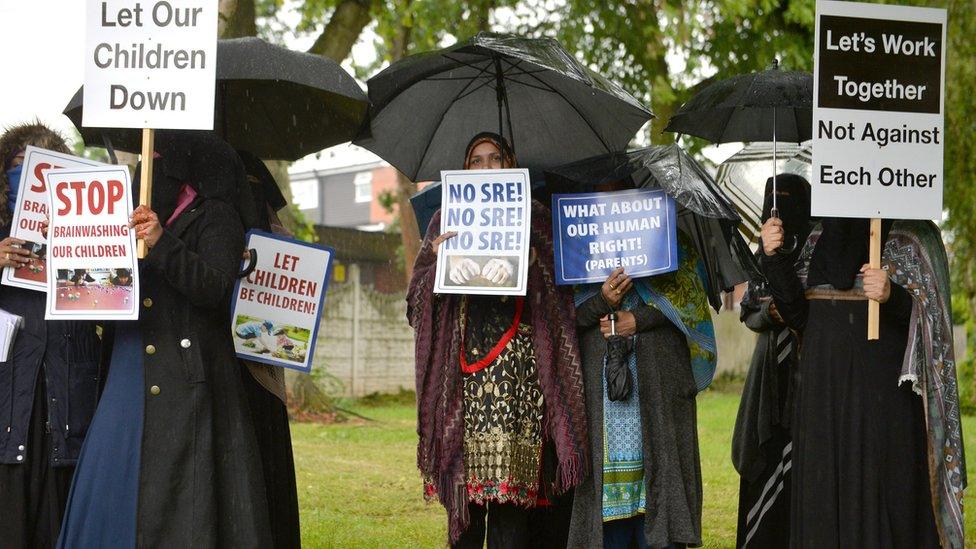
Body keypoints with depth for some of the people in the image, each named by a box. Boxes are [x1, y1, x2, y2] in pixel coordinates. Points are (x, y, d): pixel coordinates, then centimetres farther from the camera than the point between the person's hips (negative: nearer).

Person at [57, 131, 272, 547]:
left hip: (187, 384, -6)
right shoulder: (138, 220, 21)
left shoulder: (215, 217, 1)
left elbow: (214, 288, -13)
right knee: (113, 493, 0)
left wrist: (162, 244, -24)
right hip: (130, 383, 6)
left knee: (181, 500, -8)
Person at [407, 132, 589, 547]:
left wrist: (532, 263, -10)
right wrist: (436, 262, -8)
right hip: (462, 359, 1)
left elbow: (557, 291, 8)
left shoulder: (535, 220, 14)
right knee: (465, 471, -5)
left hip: (519, 357, -1)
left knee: (512, 477, -9)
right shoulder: (446, 220, 17)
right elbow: (418, 296, 10)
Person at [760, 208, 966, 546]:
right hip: (824, 388, 5)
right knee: (824, 499, 5)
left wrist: (892, 296, -27)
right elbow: (798, 315, 6)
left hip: (886, 388, -5)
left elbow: (929, 317, -8)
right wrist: (774, 259, -7)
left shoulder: (913, 236, -4)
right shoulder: (820, 239, 11)